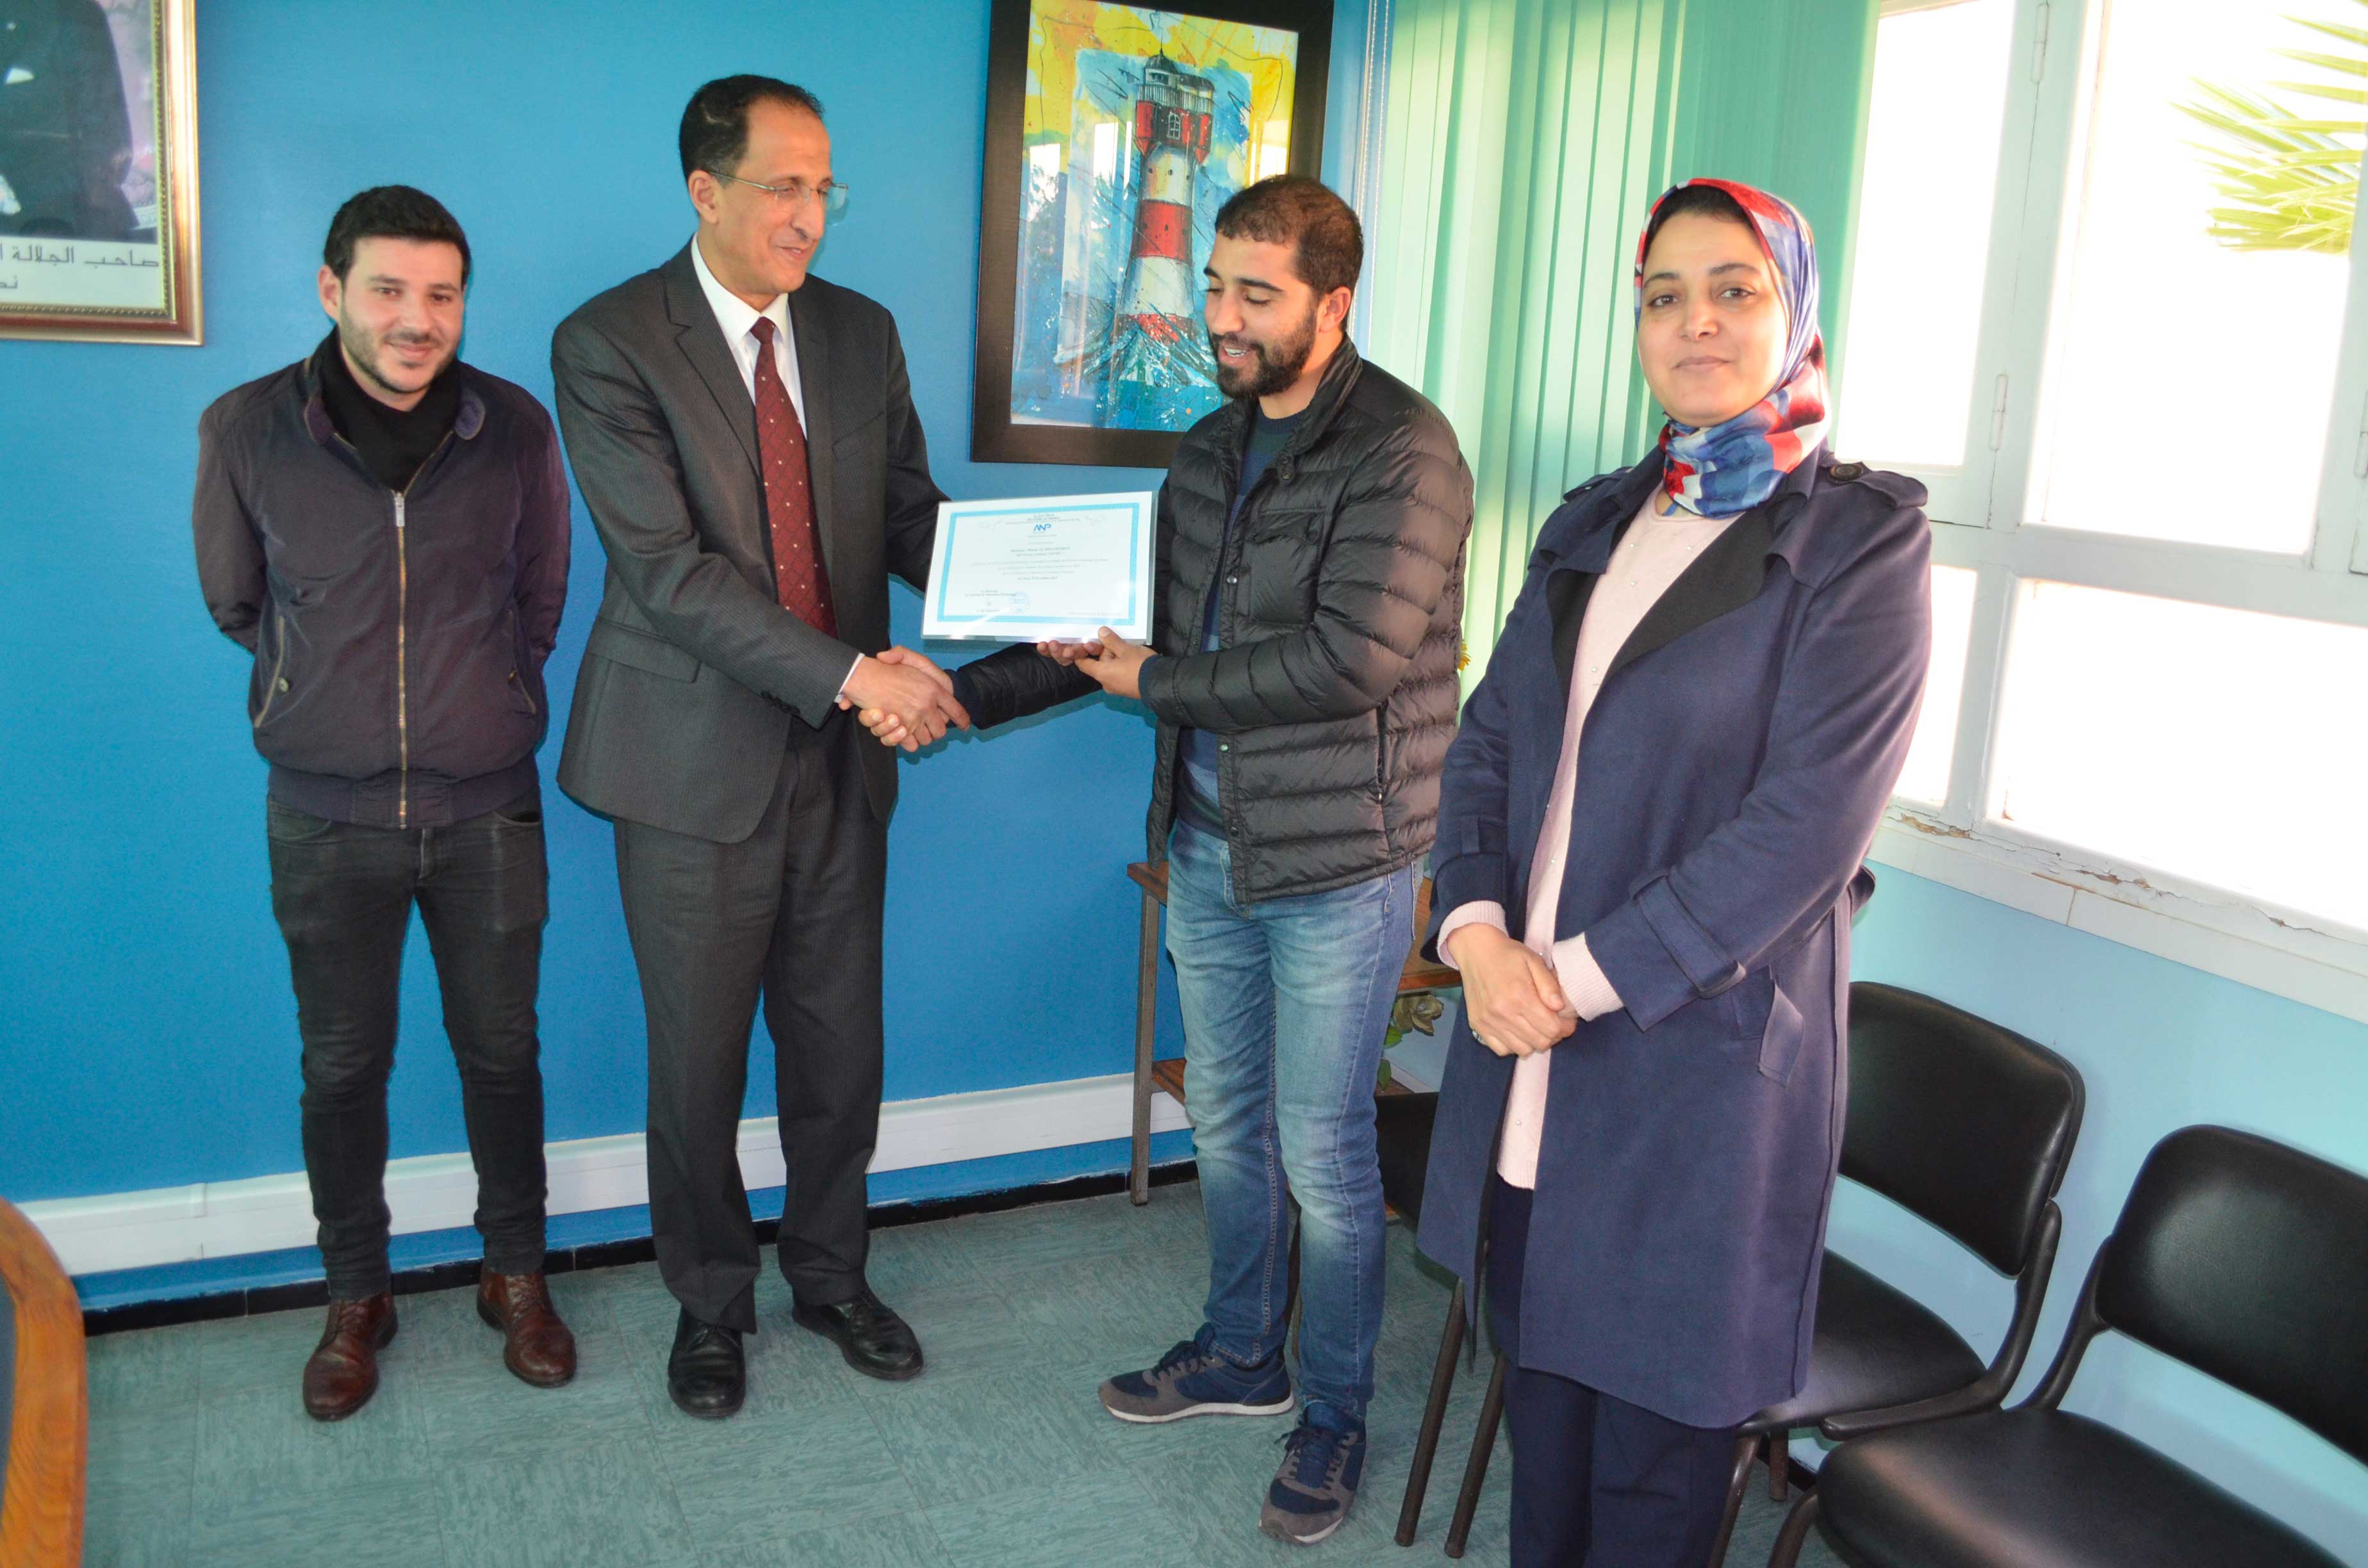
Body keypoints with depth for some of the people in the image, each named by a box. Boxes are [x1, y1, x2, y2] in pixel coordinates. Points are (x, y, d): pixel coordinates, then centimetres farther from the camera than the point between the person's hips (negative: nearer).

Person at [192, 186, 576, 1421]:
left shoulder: (515, 428, -5)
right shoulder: (245, 431, -7)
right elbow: (235, 602, 9)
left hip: (487, 808, 0)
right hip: (327, 818, 0)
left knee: (500, 1050, 12)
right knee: (342, 1066, 12)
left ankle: (516, 1276, 31)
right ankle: (355, 1298, 32)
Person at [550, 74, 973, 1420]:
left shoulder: (863, 335, 7)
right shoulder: (609, 345, -9)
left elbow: (911, 512, 9)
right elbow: (669, 567, -19)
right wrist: (852, 674, -26)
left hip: (841, 756, 4)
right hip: (698, 762, -4)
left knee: (841, 1046, 14)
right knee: (699, 1058, 11)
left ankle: (832, 1273, 37)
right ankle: (711, 1301, 33)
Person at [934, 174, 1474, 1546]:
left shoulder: (1403, 450, -15)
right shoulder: (1210, 450, 10)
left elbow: (1353, 657, -24)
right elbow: (1136, 627, 15)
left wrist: (1156, 684, -15)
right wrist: (964, 693, 6)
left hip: (1338, 864, -7)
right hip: (1209, 842, 7)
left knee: (1325, 1152, 5)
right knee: (1226, 1122, 19)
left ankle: (1337, 1414, 26)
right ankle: (1242, 1355, 39)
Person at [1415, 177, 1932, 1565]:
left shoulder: (1861, 538, -7)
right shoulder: (1594, 524, 12)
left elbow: (1805, 827, -16)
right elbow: (1486, 745, 9)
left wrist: (1583, 976, -17)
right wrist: (1478, 931, -8)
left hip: (1703, 1056, -5)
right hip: (1526, 1047, 6)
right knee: (1540, 1374, 19)